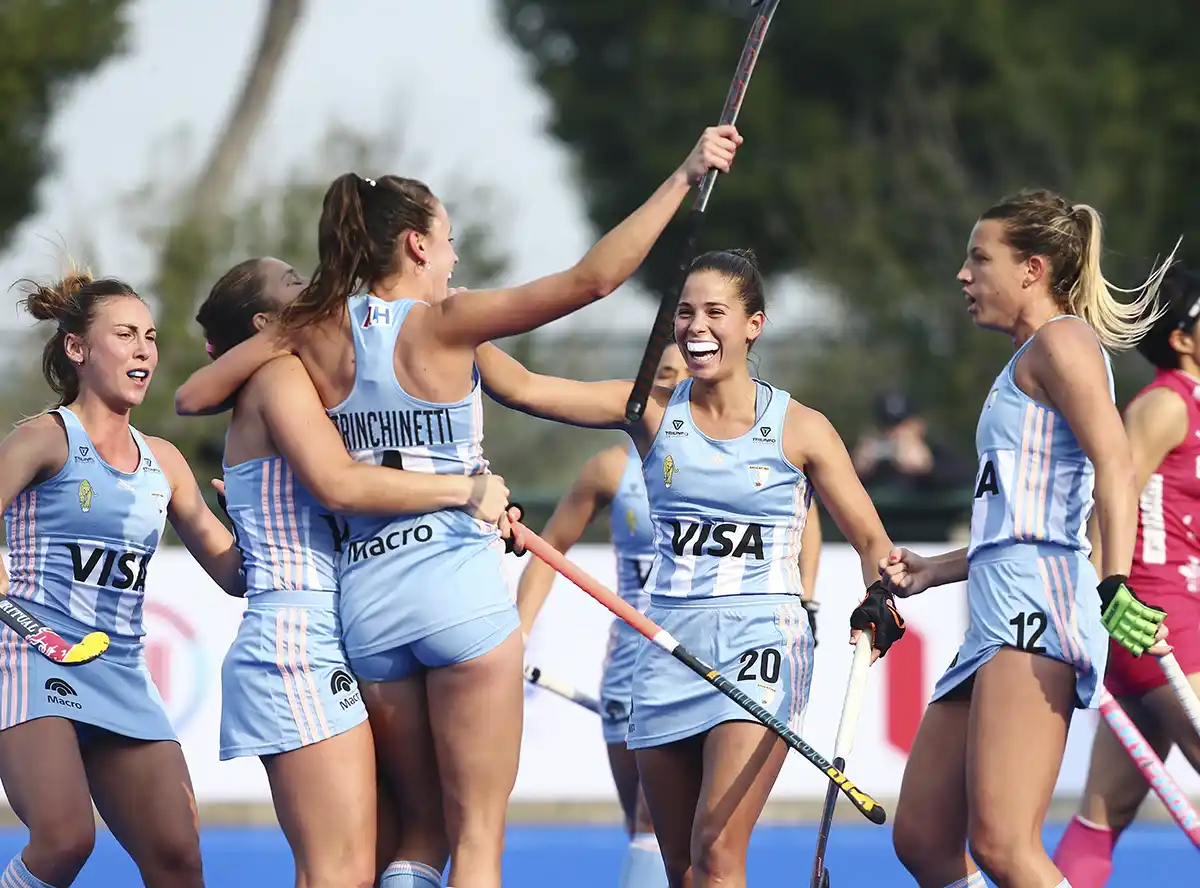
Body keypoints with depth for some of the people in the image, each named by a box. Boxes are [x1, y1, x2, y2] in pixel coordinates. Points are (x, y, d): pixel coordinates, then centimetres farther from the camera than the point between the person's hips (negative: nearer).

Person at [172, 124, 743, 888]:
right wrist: (685, 178, -9)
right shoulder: (442, 324, -7)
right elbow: (592, 279, -14)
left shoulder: (318, 333, 4)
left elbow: (192, 395, 10)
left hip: (367, 601, 5)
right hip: (461, 587, -5)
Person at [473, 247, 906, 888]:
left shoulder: (799, 429, 1)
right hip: (669, 648, 4)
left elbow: (871, 541, 4)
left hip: (760, 644, -4)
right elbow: (519, 387, 0)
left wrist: (879, 600, -17)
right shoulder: (655, 412, 7)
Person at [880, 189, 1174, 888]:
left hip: (1037, 607, -11)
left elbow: (1114, 461, -18)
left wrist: (1116, 586, -29)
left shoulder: (1062, 339, -2)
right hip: (999, 616, 11)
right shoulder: (1026, 362, 28)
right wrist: (929, 572, 35)